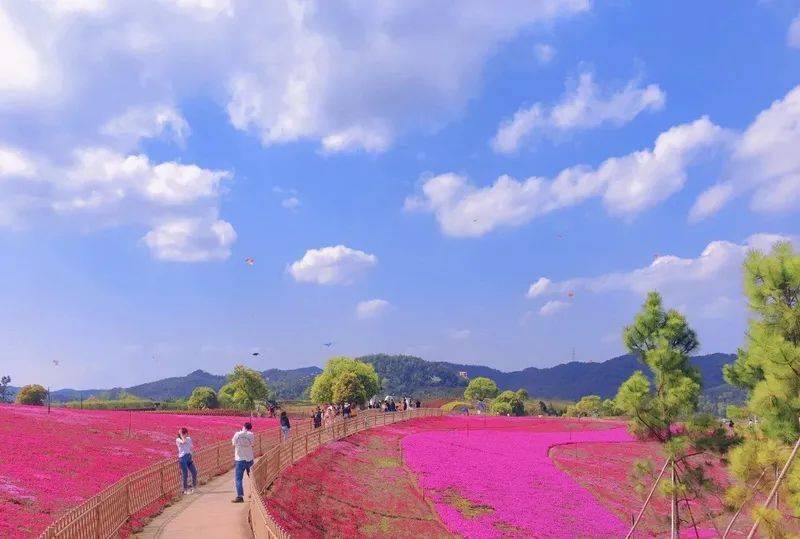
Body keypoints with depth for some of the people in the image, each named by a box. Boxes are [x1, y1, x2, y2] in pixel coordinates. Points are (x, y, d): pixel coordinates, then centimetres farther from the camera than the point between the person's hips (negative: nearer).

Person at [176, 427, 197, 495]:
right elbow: (183, 442, -24)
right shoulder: (178, 440, -3)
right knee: (185, 474, -3)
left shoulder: (189, 438, 13)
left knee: (194, 472, 4)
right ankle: (185, 490, 9)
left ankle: (194, 486, 24)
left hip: (189, 457, 6)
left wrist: (191, 457, 12)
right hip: (182, 458, -6)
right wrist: (181, 435, -12)